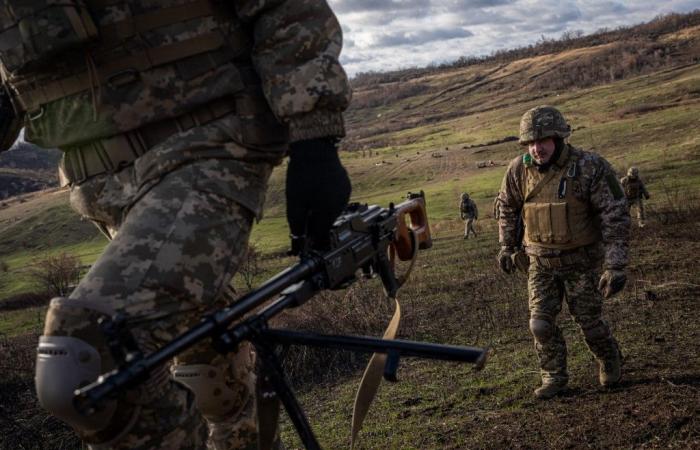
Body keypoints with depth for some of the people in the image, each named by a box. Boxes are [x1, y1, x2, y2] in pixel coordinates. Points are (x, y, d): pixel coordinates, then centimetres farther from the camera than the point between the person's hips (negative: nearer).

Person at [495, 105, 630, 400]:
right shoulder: (519, 170, -10)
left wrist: (615, 267, -22)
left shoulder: (590, 167, -21)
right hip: (541, 262, 3)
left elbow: (615, 217, -18)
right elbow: (507, 207, 10)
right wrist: (506, 247, 12)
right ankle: (554, 377, 20)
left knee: (589, 321, 7)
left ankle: (609, 360, 37)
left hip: (580, 261, -3)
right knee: (541, 324, -1)